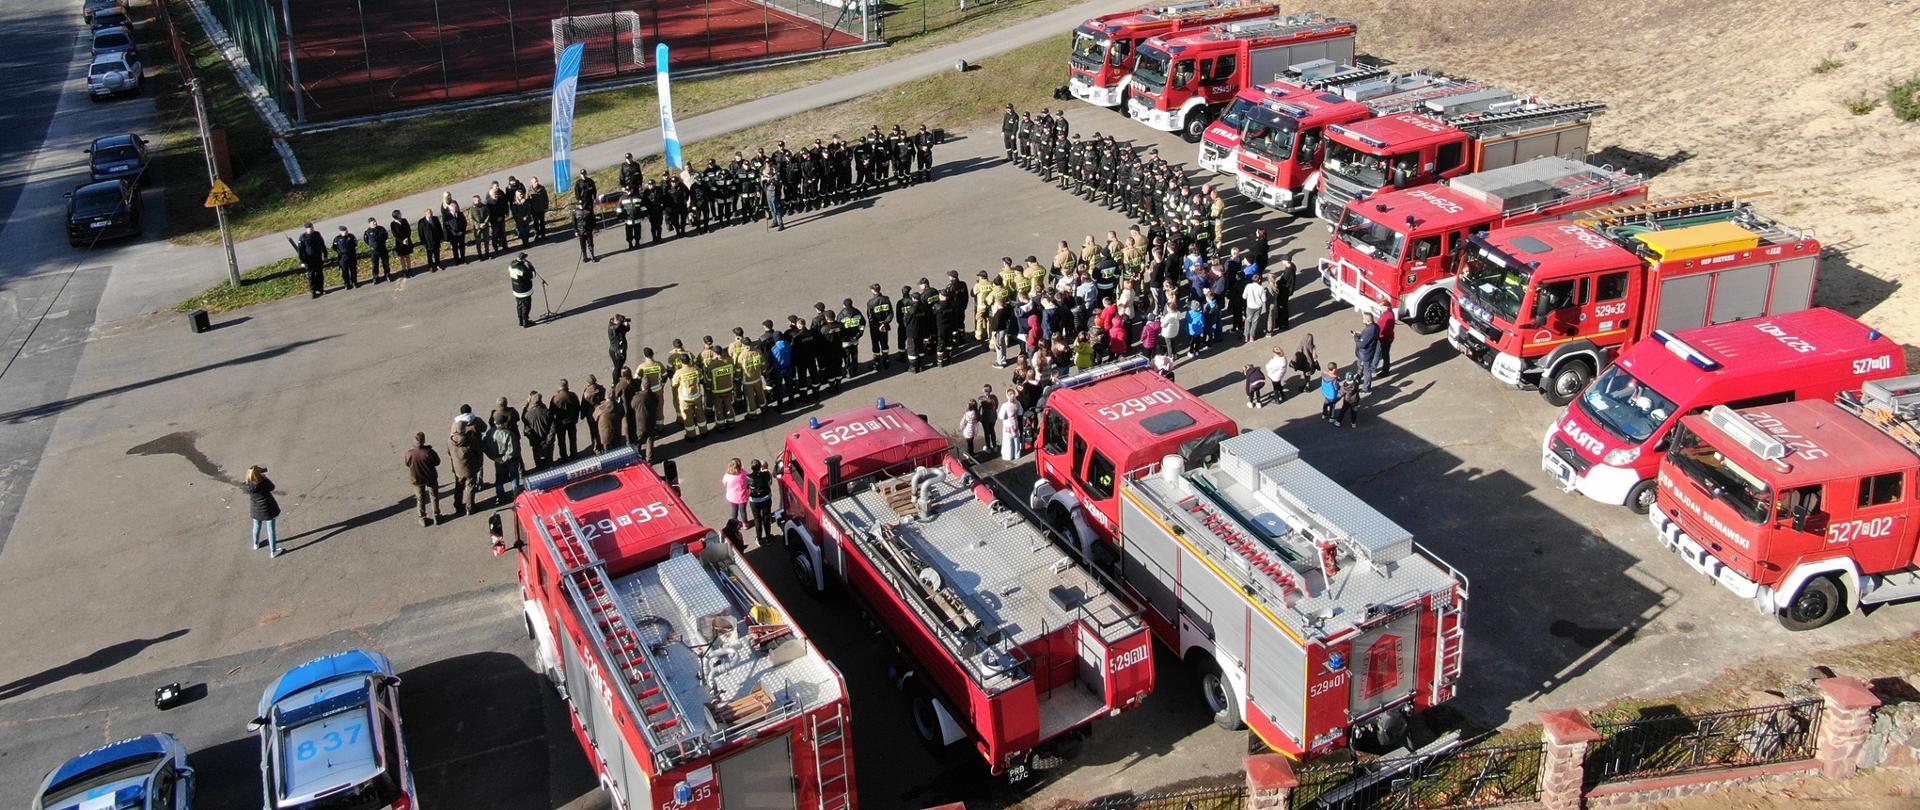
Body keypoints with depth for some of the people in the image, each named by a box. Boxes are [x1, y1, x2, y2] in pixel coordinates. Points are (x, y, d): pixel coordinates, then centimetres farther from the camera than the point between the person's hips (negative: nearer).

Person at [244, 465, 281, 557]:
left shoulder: (248, 486, -21)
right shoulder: (265, 483, -31)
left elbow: (241, 486, 5)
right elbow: (272, 487, -8)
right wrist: (264, 477, 4)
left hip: (256, 510, 4)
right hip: (268, 510, -4)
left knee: (257, 526, 31)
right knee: (271, 530, 14)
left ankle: (256, 544, 55)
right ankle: (273, 551, 26)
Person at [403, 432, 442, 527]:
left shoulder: (409, 454, -22)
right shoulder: (429, 452, -27)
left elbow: (406, 464, -4)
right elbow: (437, 462, -12)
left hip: (417, 479, 1)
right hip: (431, 478, -1)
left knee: (420, 499, 20)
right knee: (434, 497, 21)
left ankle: (422, 519, 30)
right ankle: (436, 516, 30)